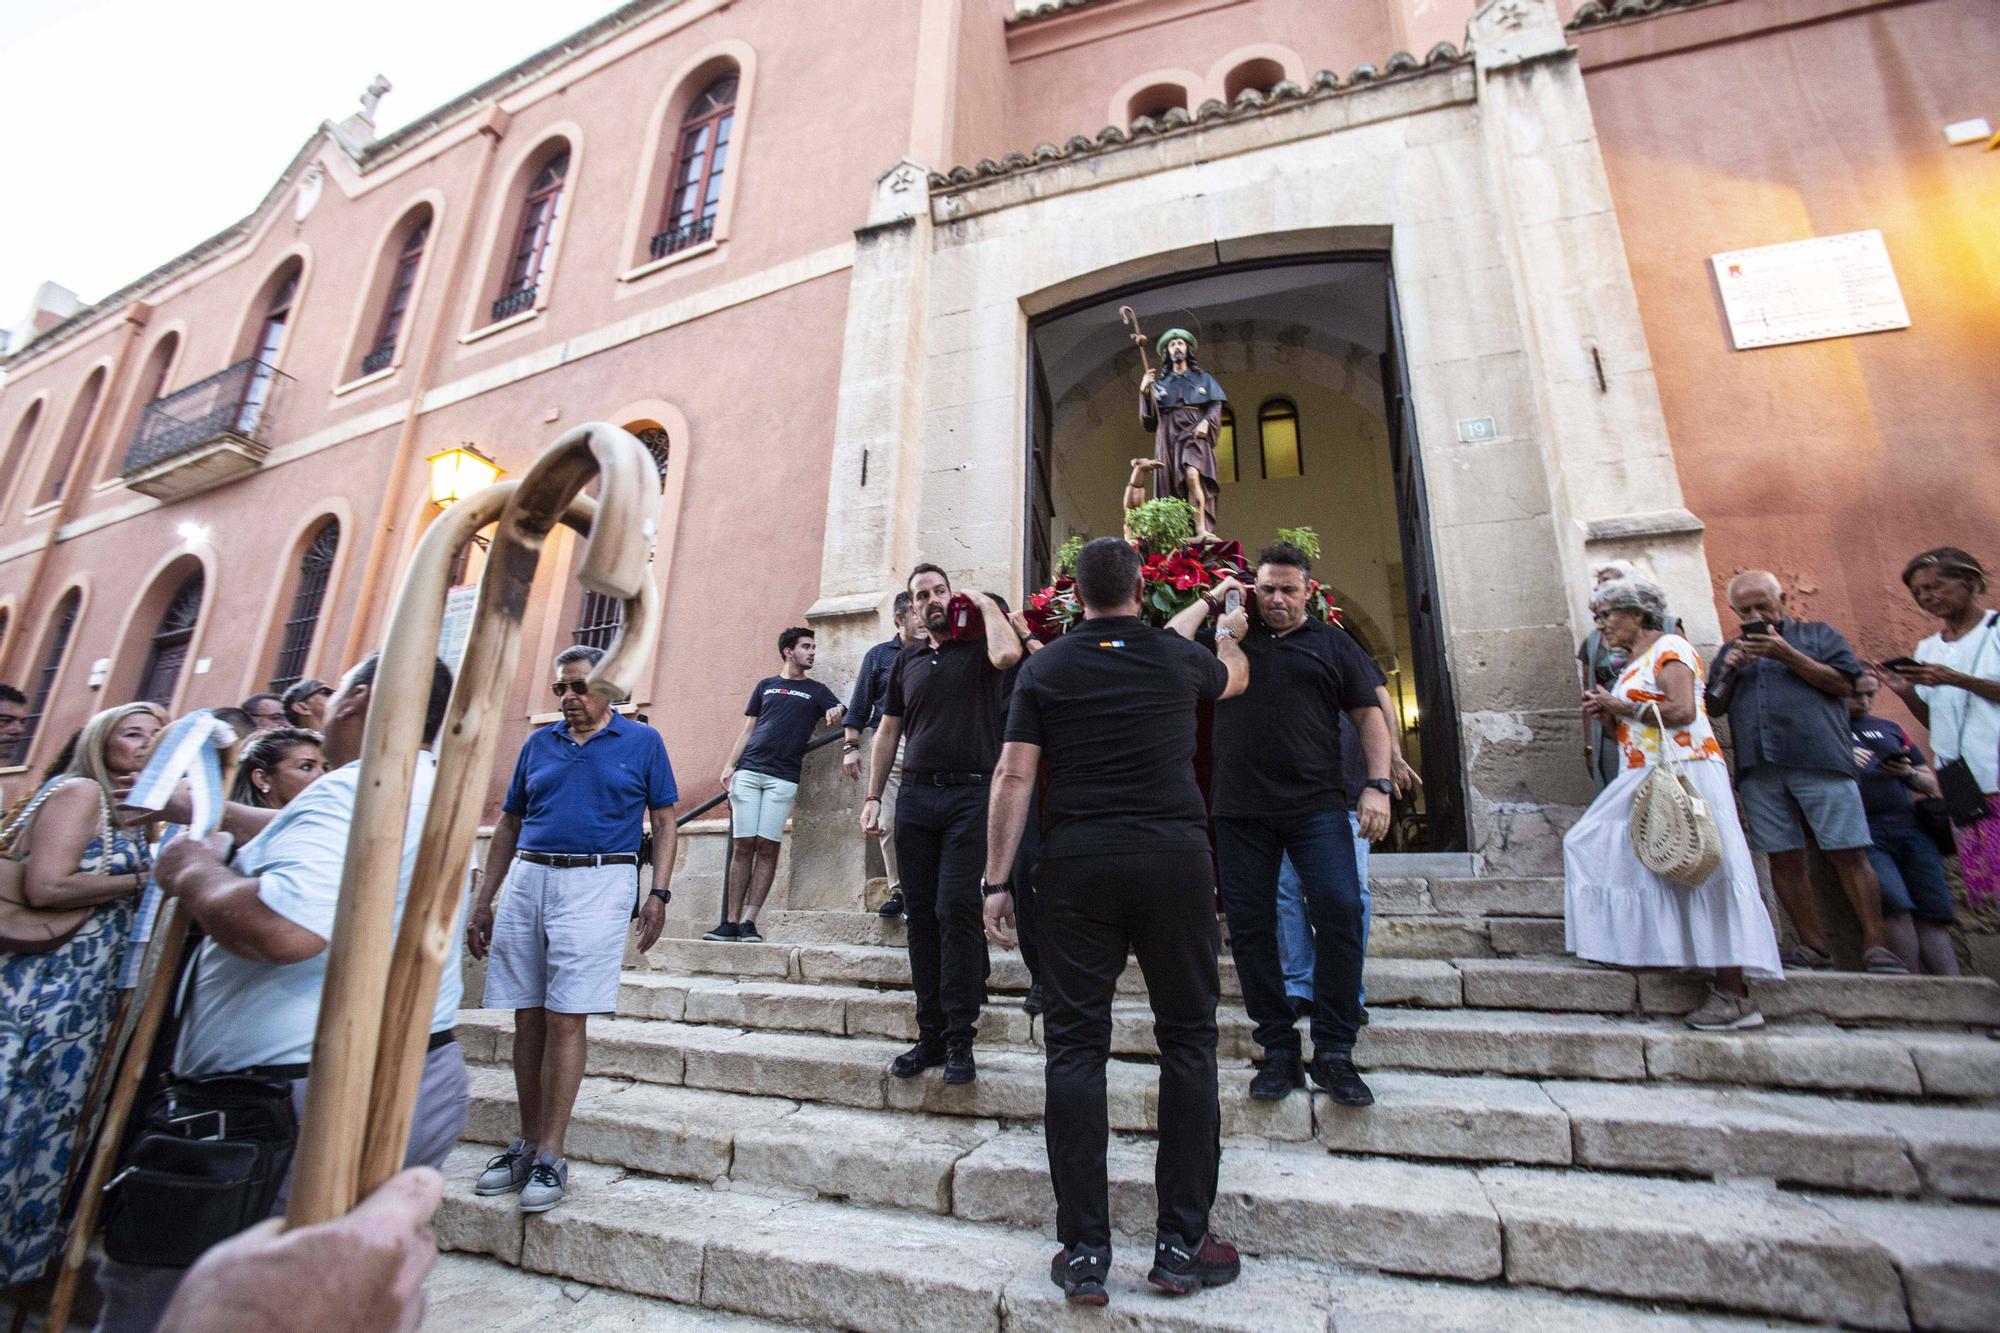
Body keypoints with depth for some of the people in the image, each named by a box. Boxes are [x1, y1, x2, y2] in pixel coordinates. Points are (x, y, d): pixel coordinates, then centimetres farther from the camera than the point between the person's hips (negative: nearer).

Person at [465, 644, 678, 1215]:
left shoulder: (642, 741, 4)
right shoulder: (538, 744, 14)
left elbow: (664, 822, 3)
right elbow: (508, 827, 18)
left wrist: (659, 894, -6)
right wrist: (482, 903, 14)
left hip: (597, 883, -4)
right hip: (527, 879, 5)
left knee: (566, 1019, -5)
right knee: (527, 1019, 9)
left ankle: (550, 1157, 5)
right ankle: (527, 1143, 22)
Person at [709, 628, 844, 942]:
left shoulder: (816, 691, 16)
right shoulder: (765, 686, 19)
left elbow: (842, 715, 6)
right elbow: (747, 730, 17)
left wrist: (837, 713, -18)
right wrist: (730, 765, 5)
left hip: (783, 778, -1)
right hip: (749, 772, 1)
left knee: (767, 847, -6)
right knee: (742, 845, -2)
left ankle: (748, 921, -2)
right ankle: (731, 922, 2)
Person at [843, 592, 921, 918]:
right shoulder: (878, 655, 12)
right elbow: (859, 704, 10)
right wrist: (850, 746, 3)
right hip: (887, 747, 0)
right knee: (888, 824, 1)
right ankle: (898, 890, 13)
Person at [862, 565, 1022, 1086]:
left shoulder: (979, 647, 4)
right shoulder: (906, 661, 18)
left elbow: (1008, 654, -22)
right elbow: (888, 731, 19)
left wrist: (986, 604, -6)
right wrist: (872, 797, 12)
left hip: (969, 794, -5)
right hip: (915, 794, 5)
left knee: (955, 909, -8)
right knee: (921, 914, 7)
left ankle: (959, 1039, 3)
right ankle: (930, 1033, 17)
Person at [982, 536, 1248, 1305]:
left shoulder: (1045, 668, 6)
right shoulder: (1178, 658, 7)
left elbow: (1014, 775, -1)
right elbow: (1234, 675, 30)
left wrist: (996, 880, 3)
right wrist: (1228, 631, 52)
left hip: (1077, 864, 0)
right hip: (1174, 857, 0)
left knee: (1075, 1046, 7)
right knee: (1188, 1040, 11)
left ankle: (1084, 1252, 13)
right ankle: (1182, 1245, 19)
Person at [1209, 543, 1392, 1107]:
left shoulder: (1332, 643, 12)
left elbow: (1368, 714, 9)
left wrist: (1378, 784, -3)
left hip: (1317, 805, -1)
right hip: (1241, 811, 1)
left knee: (1340, 910, -10)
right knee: (1249, 926, 3)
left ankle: (1334, 1052, 7)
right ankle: (1278, 1047, 18)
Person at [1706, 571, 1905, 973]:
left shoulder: (1817, 634, 14)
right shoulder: (1732, 650, 22)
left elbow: (1844, 684, 1)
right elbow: (1714, 709, 16)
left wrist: (1787, 655, -8)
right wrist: (1729, 671, 0)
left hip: (1820, 761, -3)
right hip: (1760, 771, 3)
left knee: (1848, 853, -5)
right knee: (1784, 860, 2)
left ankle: (1875, 945, 3)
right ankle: (1813, 947, 8)